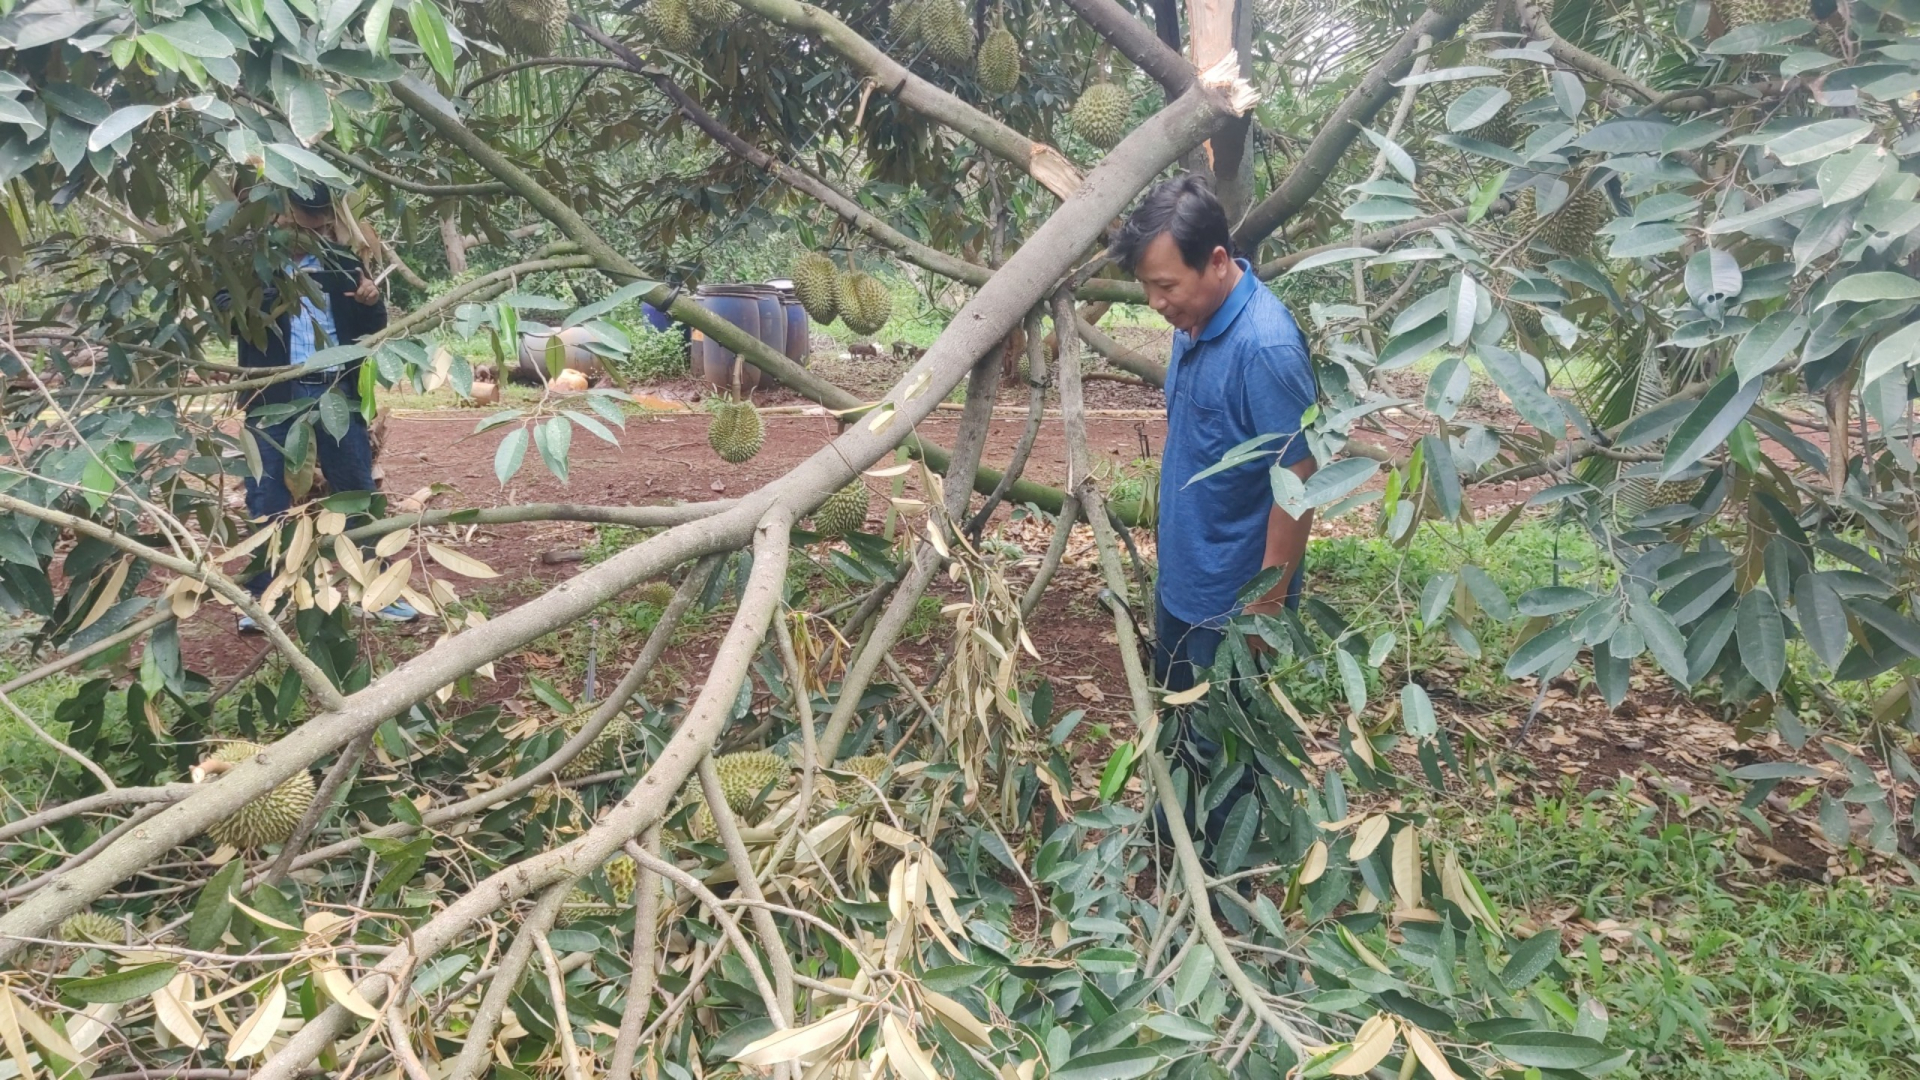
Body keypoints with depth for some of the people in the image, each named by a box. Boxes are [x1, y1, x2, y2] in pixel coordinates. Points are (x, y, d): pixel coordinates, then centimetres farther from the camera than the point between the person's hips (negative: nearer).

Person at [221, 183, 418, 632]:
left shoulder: (343, 263, 7)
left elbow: (372, 330, 10)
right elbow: (225, 310, -13)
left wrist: (374, 302, -12)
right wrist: (274, 297, -27)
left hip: (337, 393, 2)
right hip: (275, 397, -2)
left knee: (359, 492, 8)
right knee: (268, 499, 5)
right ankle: (262, 595, 16)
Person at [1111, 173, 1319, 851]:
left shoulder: (1265, 348, -29)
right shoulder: (1194, 320, -2)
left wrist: (1267, 604, -20)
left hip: (1234, 598, -8)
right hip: (1181, 577, 9)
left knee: (1220, 746, 11)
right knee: (1184, 719, 26)